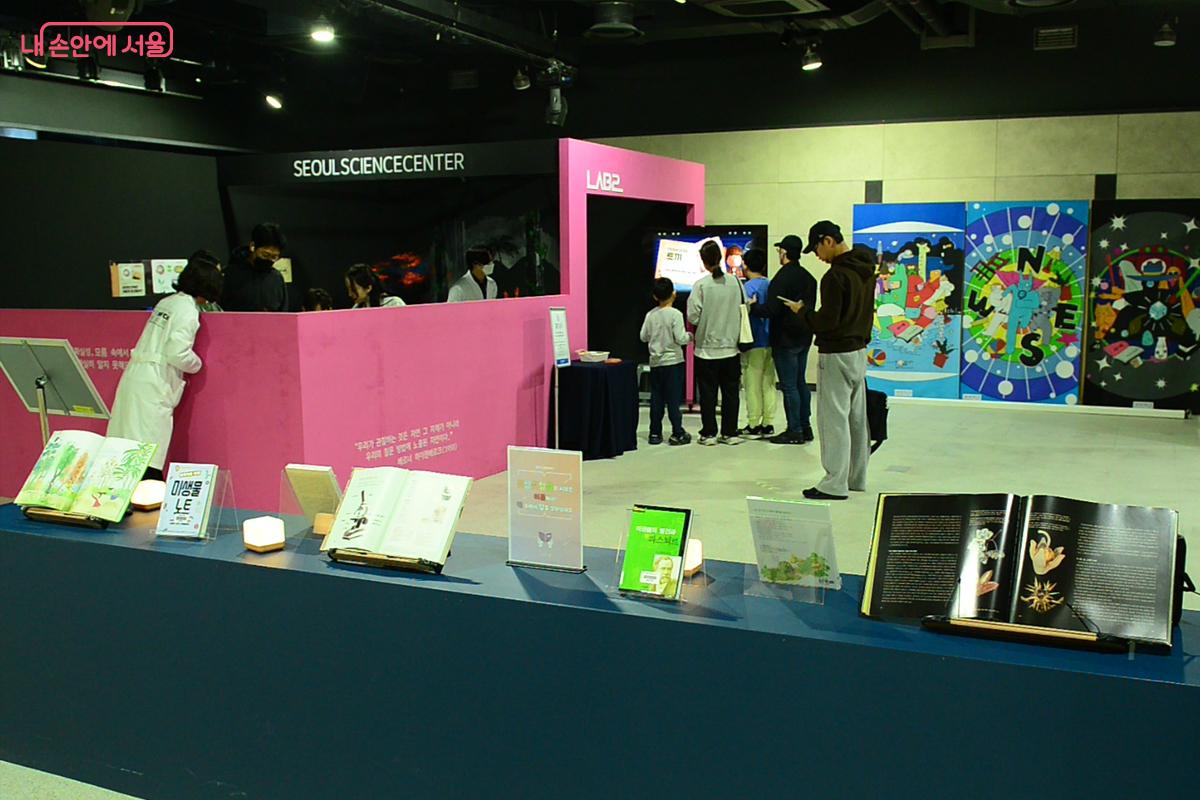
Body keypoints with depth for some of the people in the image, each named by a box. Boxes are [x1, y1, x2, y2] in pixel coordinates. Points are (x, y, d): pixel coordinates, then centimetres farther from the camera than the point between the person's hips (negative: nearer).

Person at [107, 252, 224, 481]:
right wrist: (197, 364, 1)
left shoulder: (166, 302, 15)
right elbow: (178, 353, -17)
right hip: (153, 385, -8)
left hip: (135, 375, 8)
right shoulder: (188, 311, -10)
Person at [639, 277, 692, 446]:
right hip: (673, 361, -4)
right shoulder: (675, 314, -13)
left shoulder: (650, 314, 1)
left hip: (655, 362, 4)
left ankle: (655, 433, 13)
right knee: (673, 399, 0)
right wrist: (690, 336, 3)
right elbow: (680, 338, -16)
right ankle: (677, 434, 2)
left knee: (656, 398, 9)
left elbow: (643, 337, 4)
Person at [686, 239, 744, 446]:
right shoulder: (735, 282, -2)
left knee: (708, 392, 6)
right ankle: (730, 432, 13)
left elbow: (693, 317, -13)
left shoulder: (701, 285, -12)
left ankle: (708, 433, 9)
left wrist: (693, 330, 8)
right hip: (731, 346, 3)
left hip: (707, 348, -3)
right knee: (730, 391, 10)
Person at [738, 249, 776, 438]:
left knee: (752, 385, 0)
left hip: (754, 344, -6)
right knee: (768, 384, 10)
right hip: (770, 342, 6)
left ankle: (753, 425, 3)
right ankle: (768, 424, 11)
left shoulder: (748, 287, -11)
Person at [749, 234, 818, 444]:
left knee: (789, 386, -3)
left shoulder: (782, 277, -17)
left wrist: (753, 307, -6)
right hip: (804, 338, 8)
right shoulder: (808, 277, 10)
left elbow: (771, 310, -22)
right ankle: (805, 427, 20)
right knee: (800, 383, 15)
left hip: (785, 340, -8)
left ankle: (794, 431, 0)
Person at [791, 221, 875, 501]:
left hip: (836, 355, -9)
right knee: (857, 418, 15)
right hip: (859, 351, 10)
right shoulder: (866, 270, 9)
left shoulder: (835, 275, -20)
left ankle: (835, 484, 0)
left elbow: (827, 321, -22)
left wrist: (803, 311, -6)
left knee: (834, 419, -4)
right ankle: (856, 478, 24)